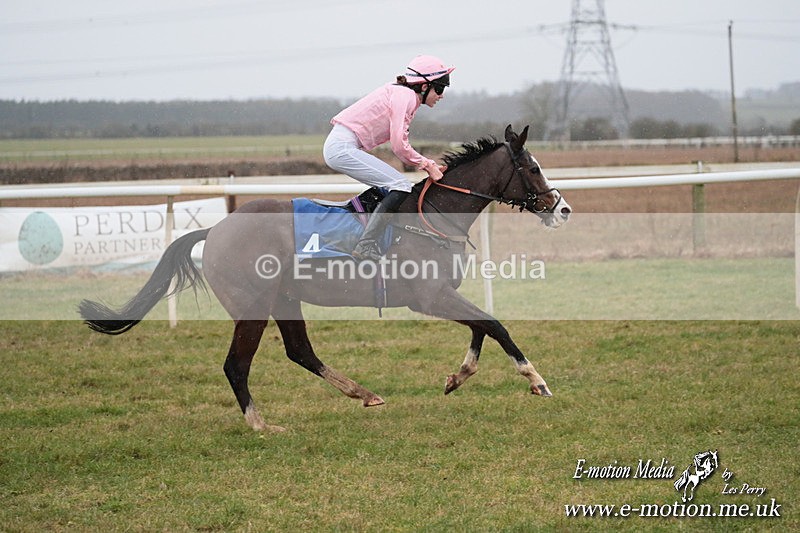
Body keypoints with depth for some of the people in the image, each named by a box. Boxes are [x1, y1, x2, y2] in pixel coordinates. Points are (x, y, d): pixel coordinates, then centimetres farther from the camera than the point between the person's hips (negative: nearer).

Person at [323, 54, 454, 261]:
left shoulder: (404, 96, 19)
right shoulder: (405, 96, -11)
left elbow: (400, 146, 19)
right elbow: (399, 147, -16)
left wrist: (430, 165, 10)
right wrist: (427, 165, -4)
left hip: (339, 147, 11)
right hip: (343, 148, -11)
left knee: (393, 186, 16)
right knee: (401, 186, -14)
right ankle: (366, 246, -17)